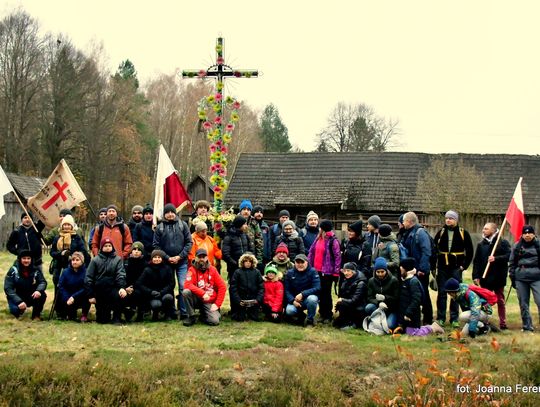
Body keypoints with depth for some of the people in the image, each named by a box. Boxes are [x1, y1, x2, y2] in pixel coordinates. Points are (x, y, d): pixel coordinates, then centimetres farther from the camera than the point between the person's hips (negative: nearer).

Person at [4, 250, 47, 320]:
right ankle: (19, 311, 9)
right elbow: (8, 288, -18)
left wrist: (39, 290, -35)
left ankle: (36, 315, -3)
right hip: (17, 298, -2)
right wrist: (19, 301, -31)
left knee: (42, 295, -27)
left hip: (31, 297, 2)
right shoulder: (13, 271, -13)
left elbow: (43, 282, -10)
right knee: (15, 310, -31)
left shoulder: (35, 270, -6)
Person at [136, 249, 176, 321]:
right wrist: (151, 292, -19)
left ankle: (168, 314, -2)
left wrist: (161, 292, -19)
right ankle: (155, 313, 5)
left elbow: (171, 284, -4)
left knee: (168, 297, -34)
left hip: (164, 293, 1)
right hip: (152, 297, -1)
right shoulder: (147, 270, -1)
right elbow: (139, 284, -6)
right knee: (156, 304, -34)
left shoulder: (167, 268, 0)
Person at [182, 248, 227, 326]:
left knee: (215, 321, -23)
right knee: (186, 292, -30)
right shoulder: (192, 269, -5)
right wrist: (203, 293, -30)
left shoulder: (212, 269, 1)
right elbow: (188, 285, -21)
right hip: (197, 299, 0)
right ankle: (191, 317, -10)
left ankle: (203, 316, 15)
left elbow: (222, 287, 0)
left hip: (209, 302, 0)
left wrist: (217, 304, -8)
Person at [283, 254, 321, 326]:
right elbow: (287, 290, -2)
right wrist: (293, 301, -21)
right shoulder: (290, 273, 1)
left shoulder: (312, 272, -8)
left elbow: (317, 288, -18)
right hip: (295, 300, 2)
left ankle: (310, 320, -10)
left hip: (308, 297, -2)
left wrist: (302, 294, -28)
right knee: (289, 311, -29)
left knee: (312, 298, -37)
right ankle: (301, 316, 8)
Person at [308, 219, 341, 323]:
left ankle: (328, 316, 9)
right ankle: (322, 314, 23)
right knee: (320, 293, 12)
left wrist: (336, 272, -13)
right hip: (317, 270, 7)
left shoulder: (333, 241, -11)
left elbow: (337, 257, -11)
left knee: (326, 293, 0)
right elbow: (312, 253, 15)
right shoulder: (318, 239, 10)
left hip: (327, 272, -7)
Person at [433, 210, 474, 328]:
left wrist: (464, 265, -2)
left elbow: (470, 251, 3)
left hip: (456, 268, -2)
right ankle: (440, 318, 10)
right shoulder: (440, 233, 6)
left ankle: (454, 319, 9)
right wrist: (433, 265, 3)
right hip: (442, 268, 2)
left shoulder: (463, 233, 0)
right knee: (441, 293, 4)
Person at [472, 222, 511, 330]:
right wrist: (475, 276, -4)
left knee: (500, 301, 8)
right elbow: (476, 261, 4)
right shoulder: (481, 244, 8)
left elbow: (509, 256, -14)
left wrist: (496, 259, -24)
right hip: (485, 278, 3)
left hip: (498, 277, -3)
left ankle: (502, 323, 14)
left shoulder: (503, 243, -3)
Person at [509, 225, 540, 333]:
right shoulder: (517, 246, 10)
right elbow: (512, 263, 13)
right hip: (520, 278, 3)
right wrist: (512, 278, 9)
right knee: (523, 304, 7)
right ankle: (527, 327, 16)